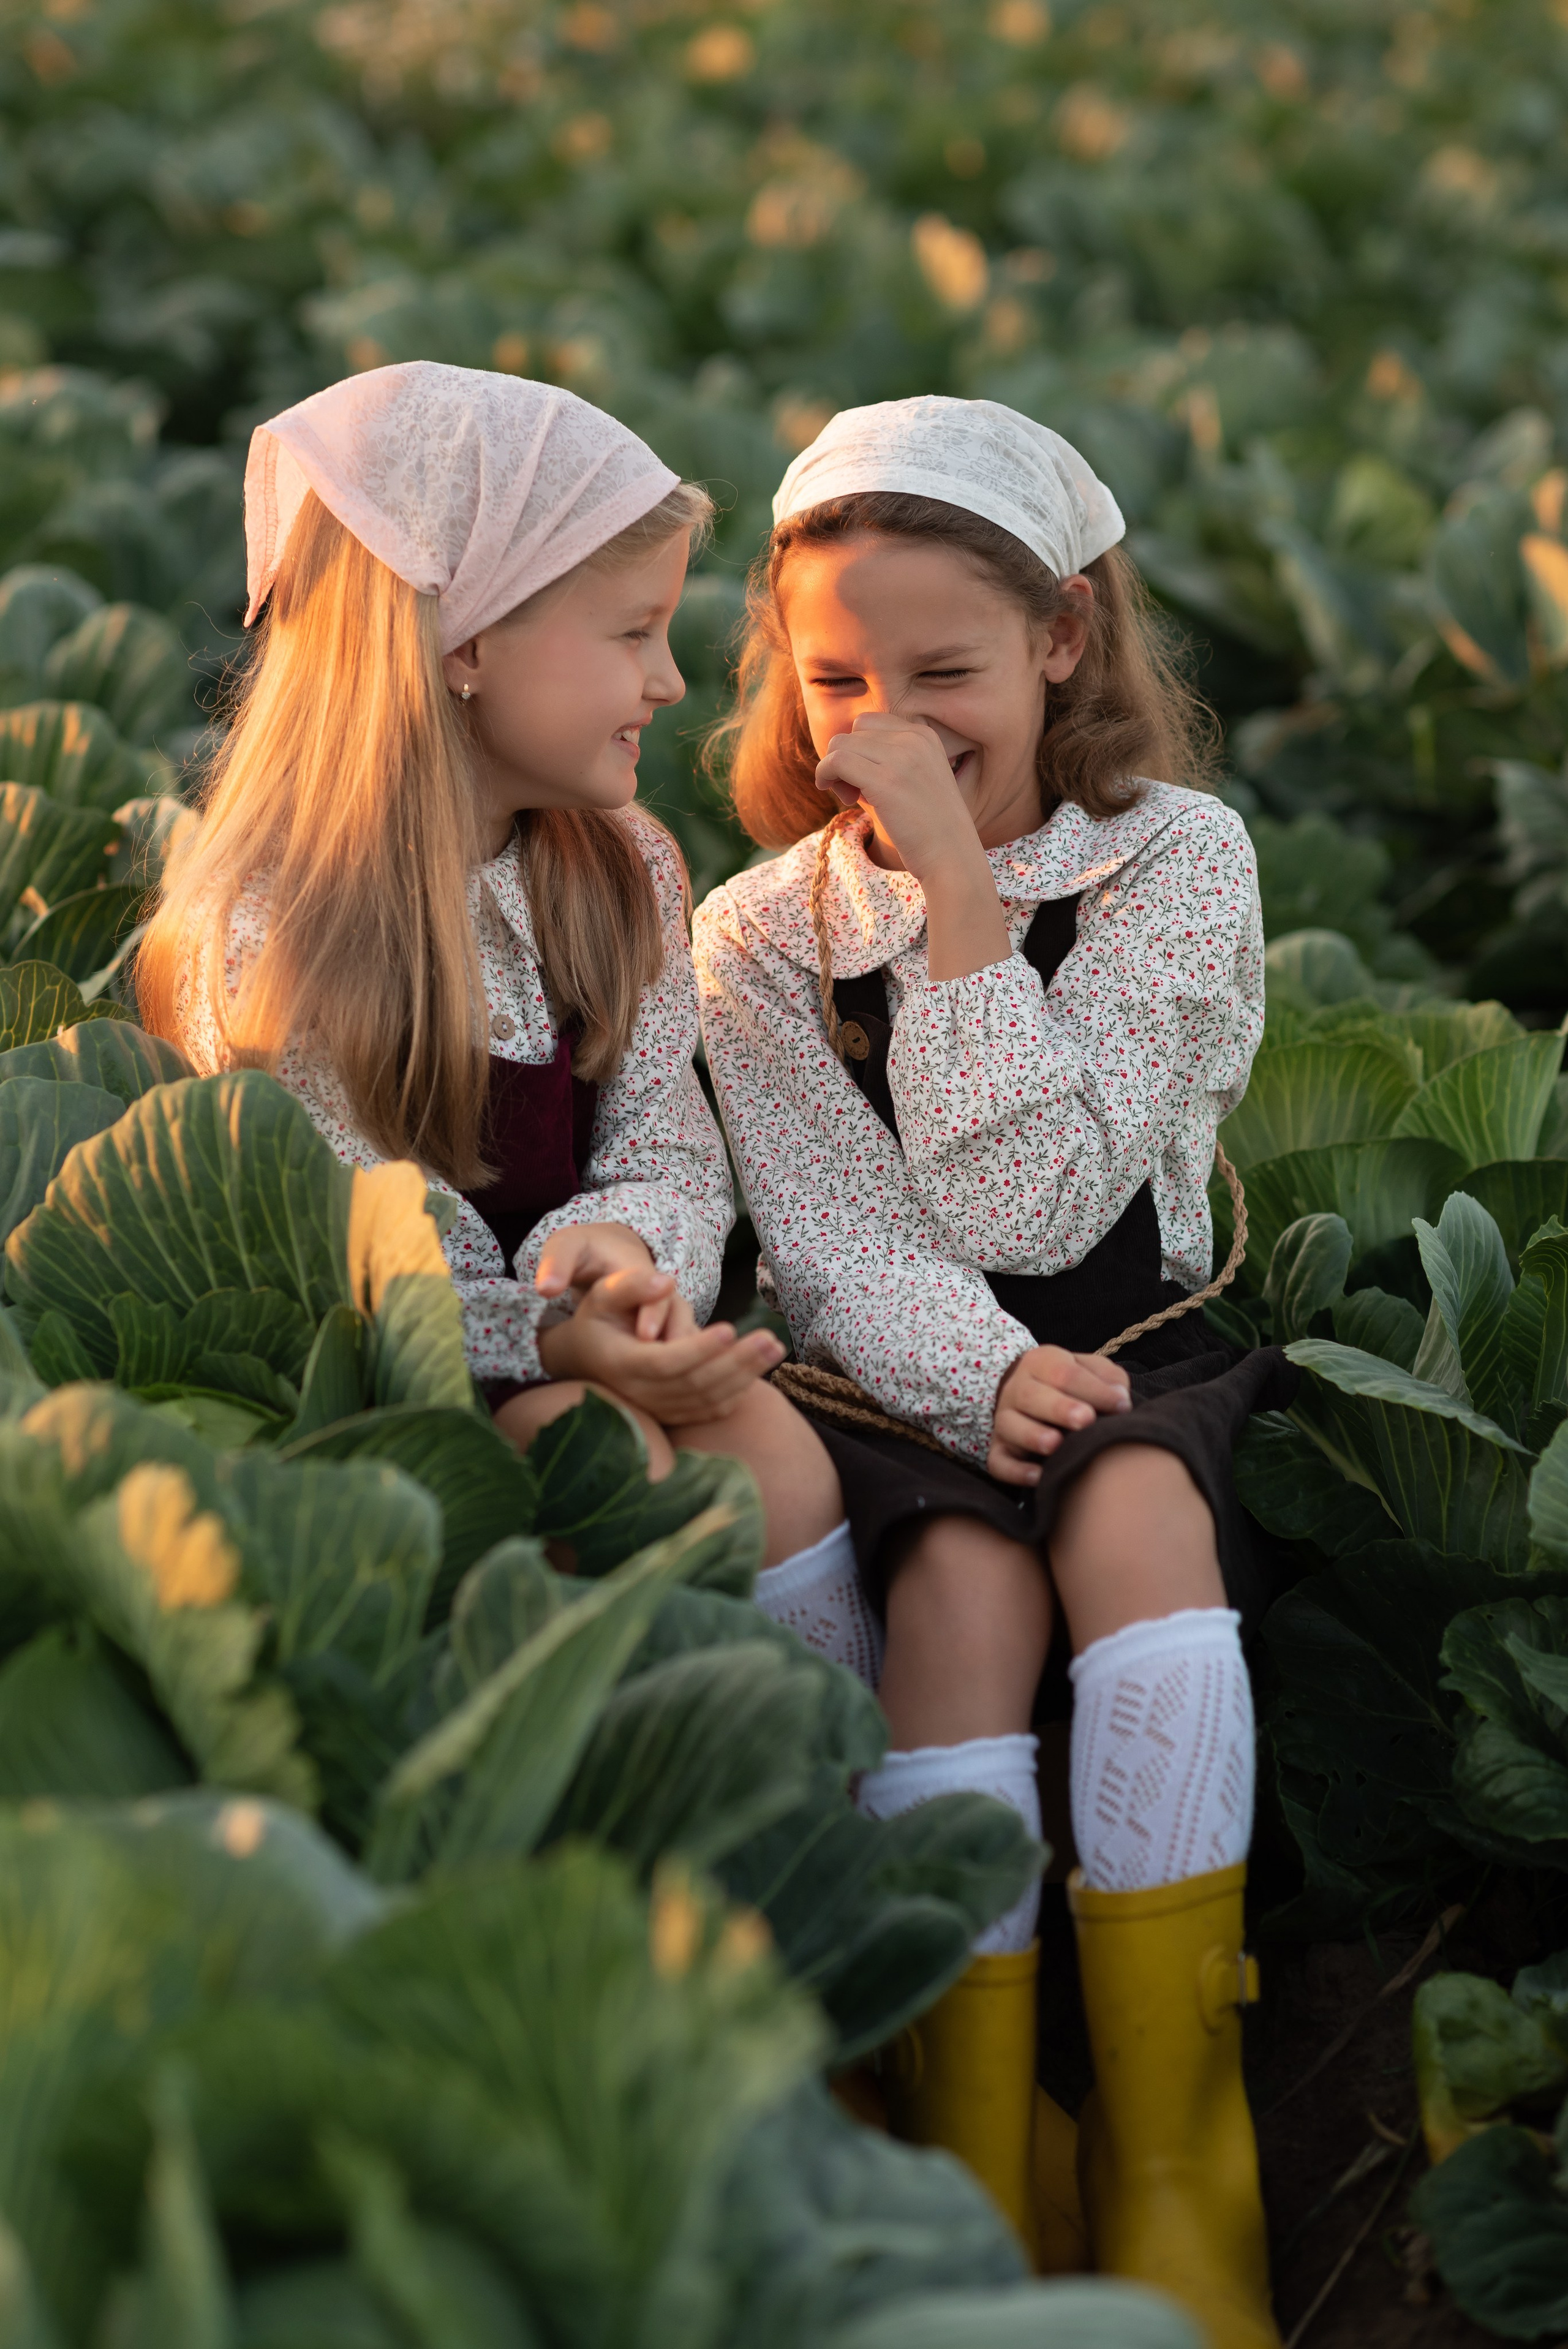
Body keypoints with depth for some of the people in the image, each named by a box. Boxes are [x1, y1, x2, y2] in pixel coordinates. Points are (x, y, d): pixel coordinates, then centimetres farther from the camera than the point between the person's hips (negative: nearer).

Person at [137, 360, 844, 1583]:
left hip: (590, 1360, 5)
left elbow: (675, 1156, 4)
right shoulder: (263, 937, -15)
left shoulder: (621, 872, 6)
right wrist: (548, 1341, -33)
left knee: (768, 1441, -22)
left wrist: (623, 1247, -21)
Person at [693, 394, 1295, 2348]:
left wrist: (959, 877, -16)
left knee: (1137, 1514, -33)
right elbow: (842, 1247, -7)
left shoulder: (1178, 860, -2)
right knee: (966, 1577, -32)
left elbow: (1028, 1202, -12)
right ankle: (976, 2168, -26)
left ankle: (1173, 2183, -30)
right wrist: (982, 1376, -28)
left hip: (1133, 1348, 0)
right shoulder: (760, 938, 3)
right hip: (894, 1389, 0)